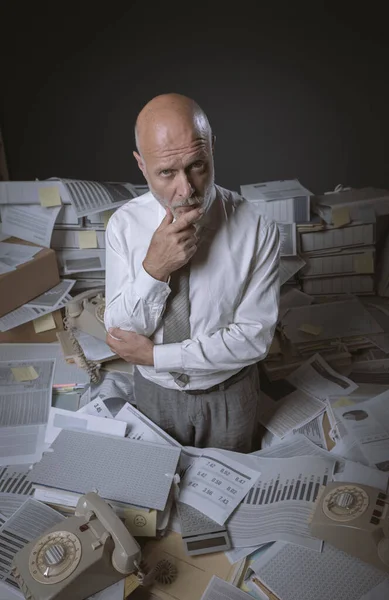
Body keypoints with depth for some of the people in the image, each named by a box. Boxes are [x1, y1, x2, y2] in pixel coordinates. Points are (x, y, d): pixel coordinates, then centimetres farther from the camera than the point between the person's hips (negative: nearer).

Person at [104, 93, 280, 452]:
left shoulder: (257, 230, -23)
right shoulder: (124, 224, -17)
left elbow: (255, 337, -21)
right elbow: (120, 330, -15)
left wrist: (155, 354, -22)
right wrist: (153, 270, -34)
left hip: (229, 395, -1)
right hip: (155, 391, 2)